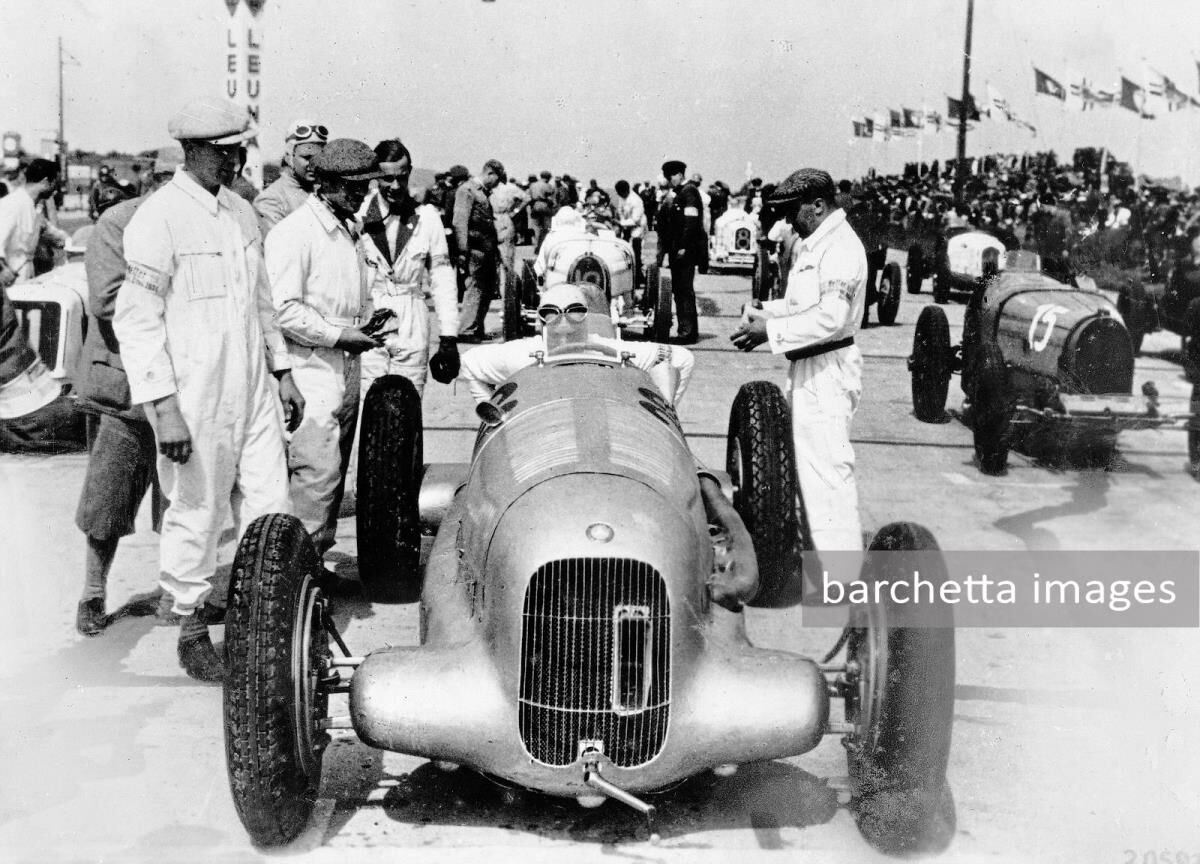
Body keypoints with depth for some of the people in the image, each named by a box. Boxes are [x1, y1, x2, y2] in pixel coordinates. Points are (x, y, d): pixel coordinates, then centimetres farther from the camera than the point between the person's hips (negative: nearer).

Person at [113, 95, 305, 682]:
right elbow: (136, 318, -14)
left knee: (271, 511, 6)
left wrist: (282, 372, 21)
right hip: (193, 400, -6)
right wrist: (163, 405, -20)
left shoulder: (241, 213, 12)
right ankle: (191, 628, 21)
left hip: (251, 391, 7)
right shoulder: (158, 219, -11)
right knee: (196, 515, 4)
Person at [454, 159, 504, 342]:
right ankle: (466, 331, -5)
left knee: (488, 290, 11)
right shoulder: (467, 190, -8)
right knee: (474, 289, -9)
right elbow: (460, 222, -15)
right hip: (475, 249, -10)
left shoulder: (484, 192, 22)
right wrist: (463, 251, -20)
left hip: (487, 251, 10)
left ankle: (477, 329, 19)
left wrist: (495, 251, 22)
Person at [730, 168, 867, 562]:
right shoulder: (811, 244, 14)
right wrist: (764, 313, 7)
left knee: (826, 463, -7)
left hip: (827, 370, -10)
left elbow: (829, 318, -26)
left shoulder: (841, 247, -17)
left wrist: (771, 331, -21)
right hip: (808, 368, 10)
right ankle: (817, 539, 31)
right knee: (806, 456, 18)